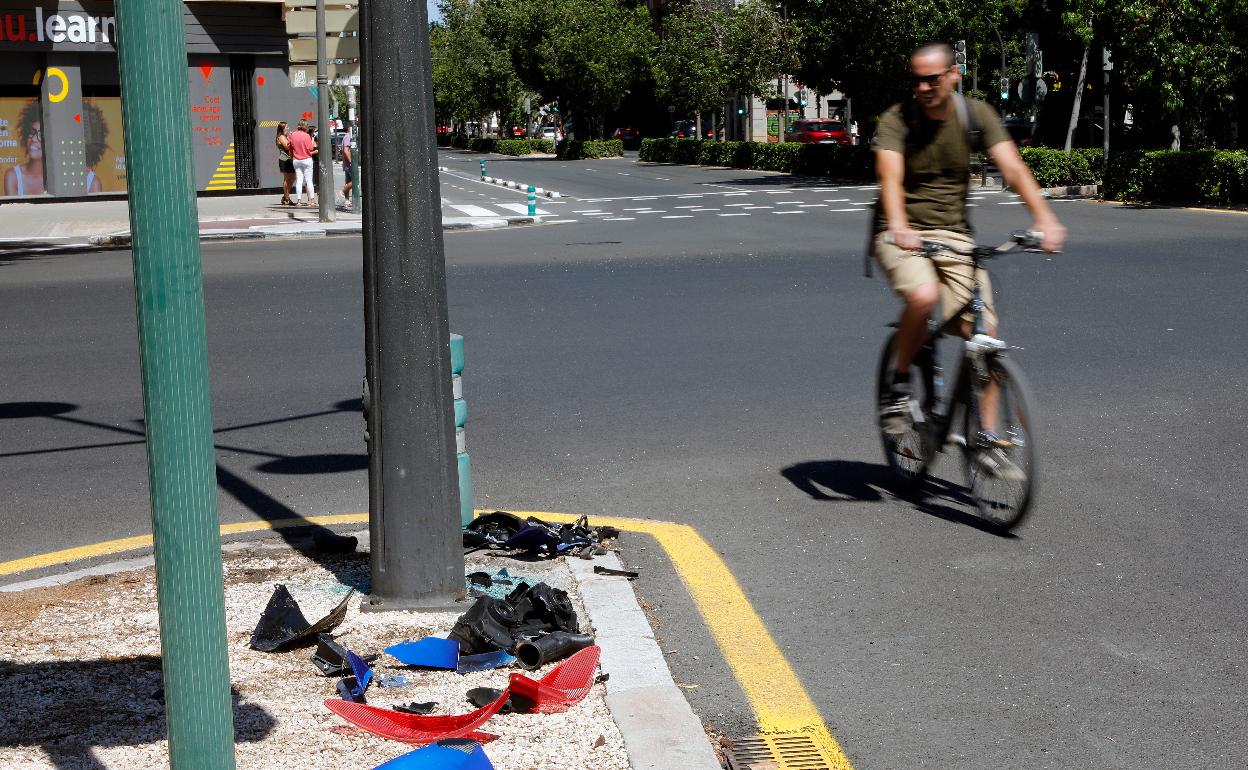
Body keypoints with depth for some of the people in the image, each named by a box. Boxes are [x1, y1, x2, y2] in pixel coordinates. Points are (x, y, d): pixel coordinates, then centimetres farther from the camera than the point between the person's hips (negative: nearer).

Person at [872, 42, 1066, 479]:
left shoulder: (975, 114, -3)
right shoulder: (897, 119, -10)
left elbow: (1011, 166, -15)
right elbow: (890, 176, -26)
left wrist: (1044, 218, -31)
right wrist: (898, 225, -47)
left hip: (954, 234, 3)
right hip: (902, 235, -3)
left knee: (984, 331, -9)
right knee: (923, 296, -35)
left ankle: (987, 440, 3)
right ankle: (899, 385, -9)